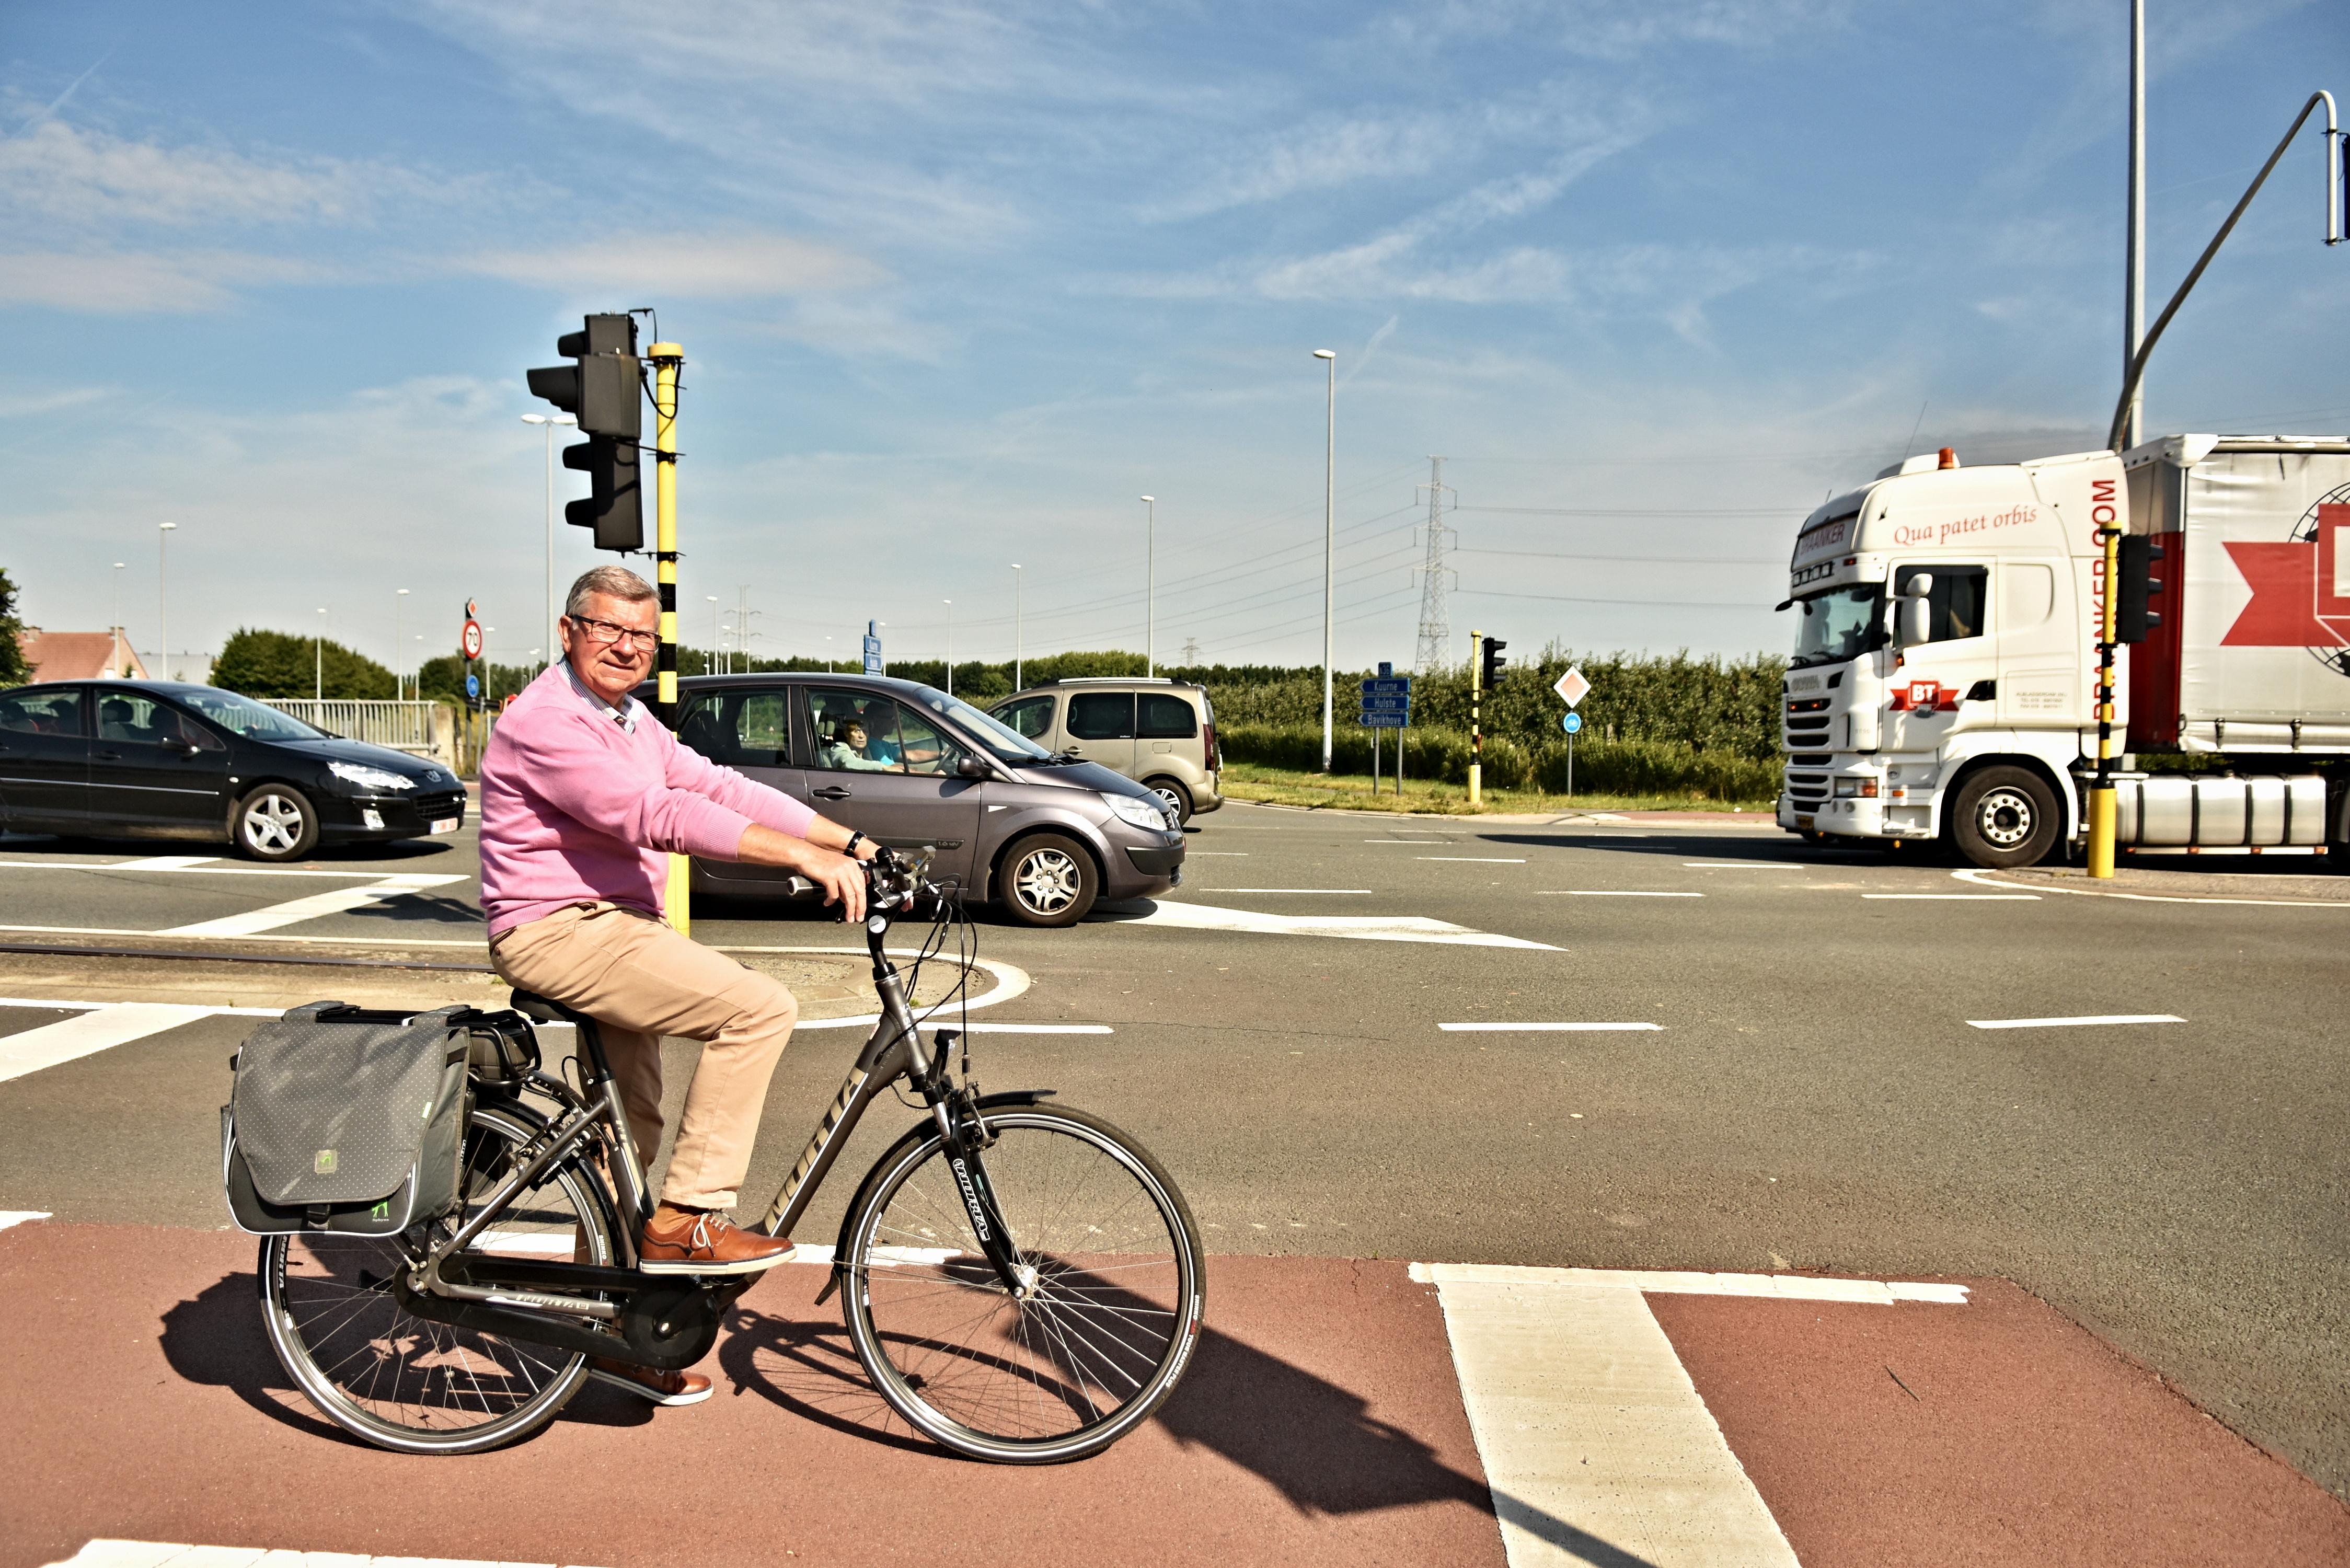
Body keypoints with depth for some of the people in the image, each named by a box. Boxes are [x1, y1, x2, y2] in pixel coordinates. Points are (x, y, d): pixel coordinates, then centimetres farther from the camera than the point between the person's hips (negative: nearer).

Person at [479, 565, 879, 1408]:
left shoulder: (633, 723, 15)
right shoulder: (547, 722, -16)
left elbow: (723, 788, 7)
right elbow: (661, 816, -28)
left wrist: (855, 844, -3)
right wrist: (803, 856, -33)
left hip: (609, 932, 10)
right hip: (557, 934, -10)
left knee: (630, 1144, 14)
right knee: (759, 1008, -21)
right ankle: (685, 1221, -15)